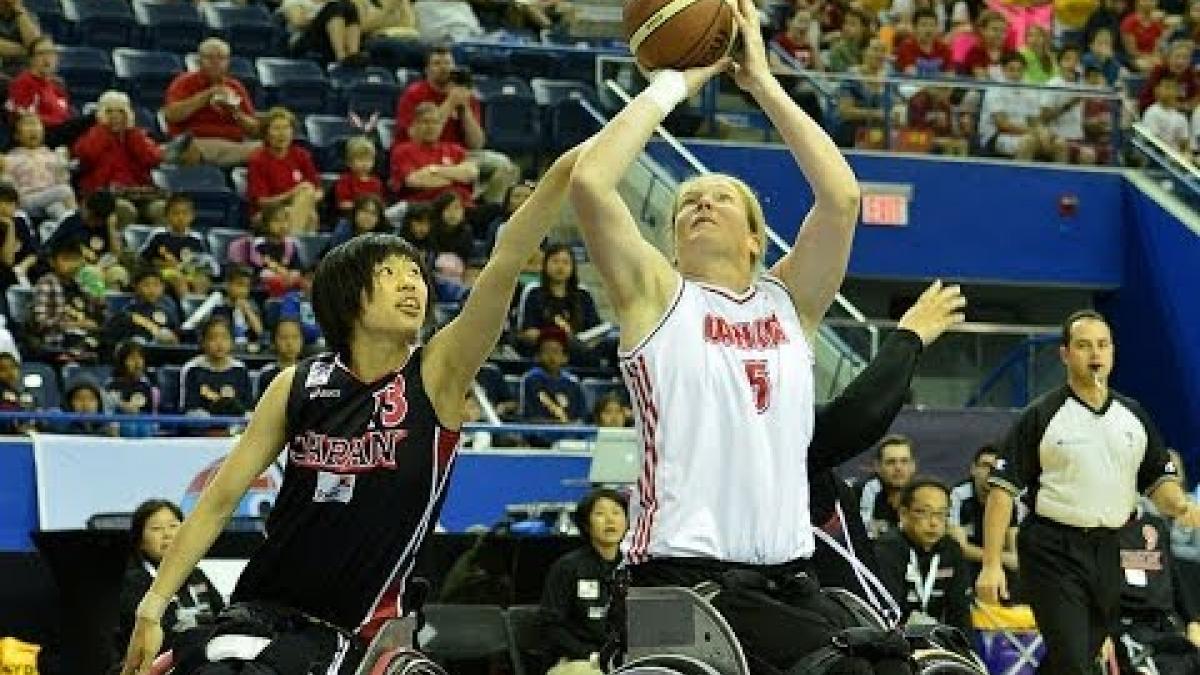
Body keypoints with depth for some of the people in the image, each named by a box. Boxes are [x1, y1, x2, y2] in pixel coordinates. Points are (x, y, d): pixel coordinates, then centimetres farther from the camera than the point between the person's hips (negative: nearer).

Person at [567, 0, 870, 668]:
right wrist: (674, 83, 1)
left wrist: (764, 82, 4)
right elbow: (589, 182, -8)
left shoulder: (789, 302, 15)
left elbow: (842, 195, 1)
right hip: (683, 576, -4)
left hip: (788, 576, 5)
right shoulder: (657, 296, 7)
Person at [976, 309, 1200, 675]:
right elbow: (1003, 490, -6)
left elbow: (1159, 481, 15)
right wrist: (991, 564, -13)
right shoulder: (1040, 417, -3)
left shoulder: (1134, 416, 12)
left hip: (1109, 553, 5)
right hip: (1053, 550, -5)